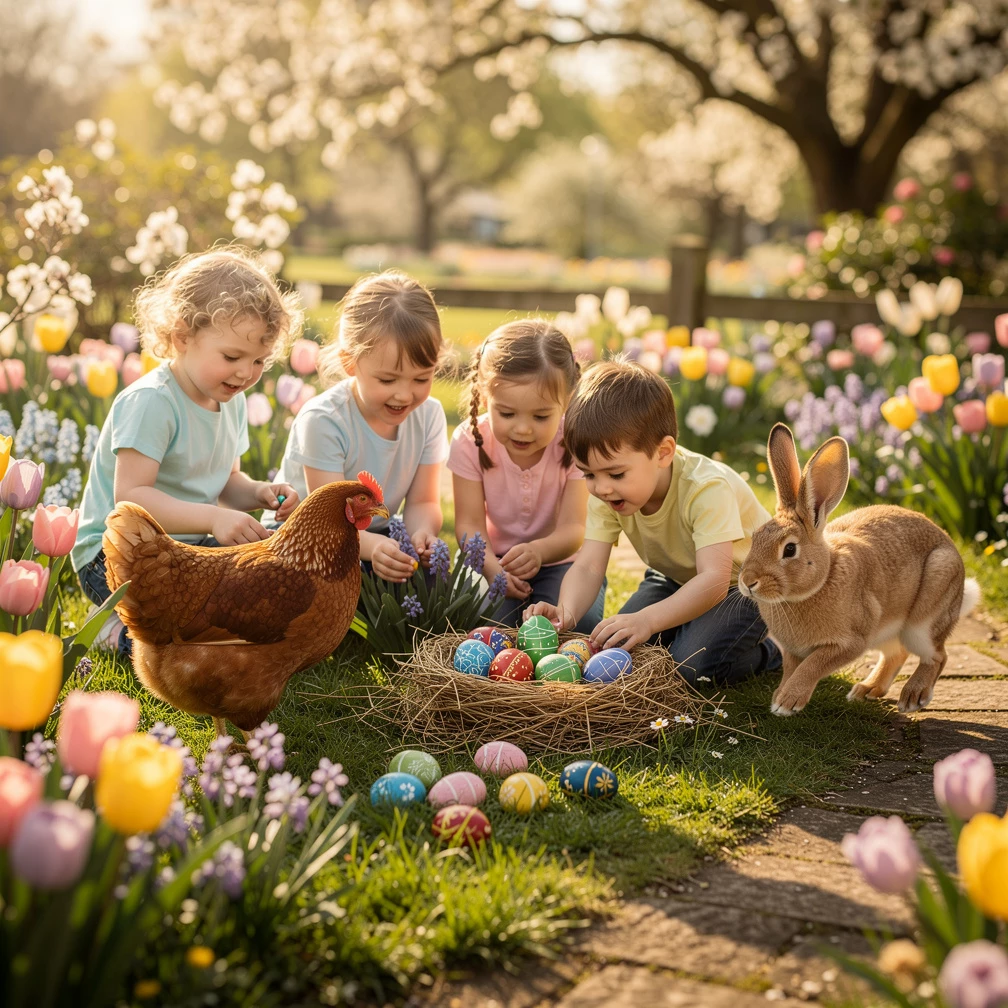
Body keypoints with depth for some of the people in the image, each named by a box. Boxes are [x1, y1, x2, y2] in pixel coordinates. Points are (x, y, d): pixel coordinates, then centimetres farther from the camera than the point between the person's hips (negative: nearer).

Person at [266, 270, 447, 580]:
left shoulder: (429, 415, -8)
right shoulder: (322, 420, -24)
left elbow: (422, 501, -7)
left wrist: (421, 531, -32)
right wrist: (371, 547, -50)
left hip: (376, 535, 5)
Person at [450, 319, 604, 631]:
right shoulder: (470, 442, -14)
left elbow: (573, 529, -24)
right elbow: (469, 523, -16)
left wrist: (539, 550, -48)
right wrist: (491, 567, -37)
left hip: (559, 558, 0)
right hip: (496, 560, 0)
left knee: (578, 622, -28)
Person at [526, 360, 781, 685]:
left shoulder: (707, 489, -36)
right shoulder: (606, 492, -18)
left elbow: (714, 579, -44)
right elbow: (588, 566, -23)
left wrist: (647, 620, -58)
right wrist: (566, 612, -46)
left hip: (743, 582, -6)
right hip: (676, 579, 6)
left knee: (694, 664, -27)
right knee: (614, 646, -12)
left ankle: (771, 649, 2)